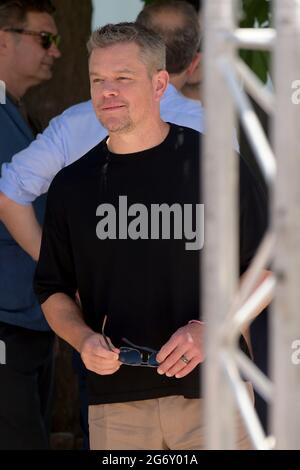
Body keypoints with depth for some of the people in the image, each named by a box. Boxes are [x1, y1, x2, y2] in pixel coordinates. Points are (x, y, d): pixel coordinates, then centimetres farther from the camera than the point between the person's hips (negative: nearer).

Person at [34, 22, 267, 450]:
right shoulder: (73, 184, 8)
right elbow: (53, 291, 15)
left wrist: (209, 330, -11)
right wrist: (84, 339, -6)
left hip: (211, 390, -2)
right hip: (114, 399, 2)